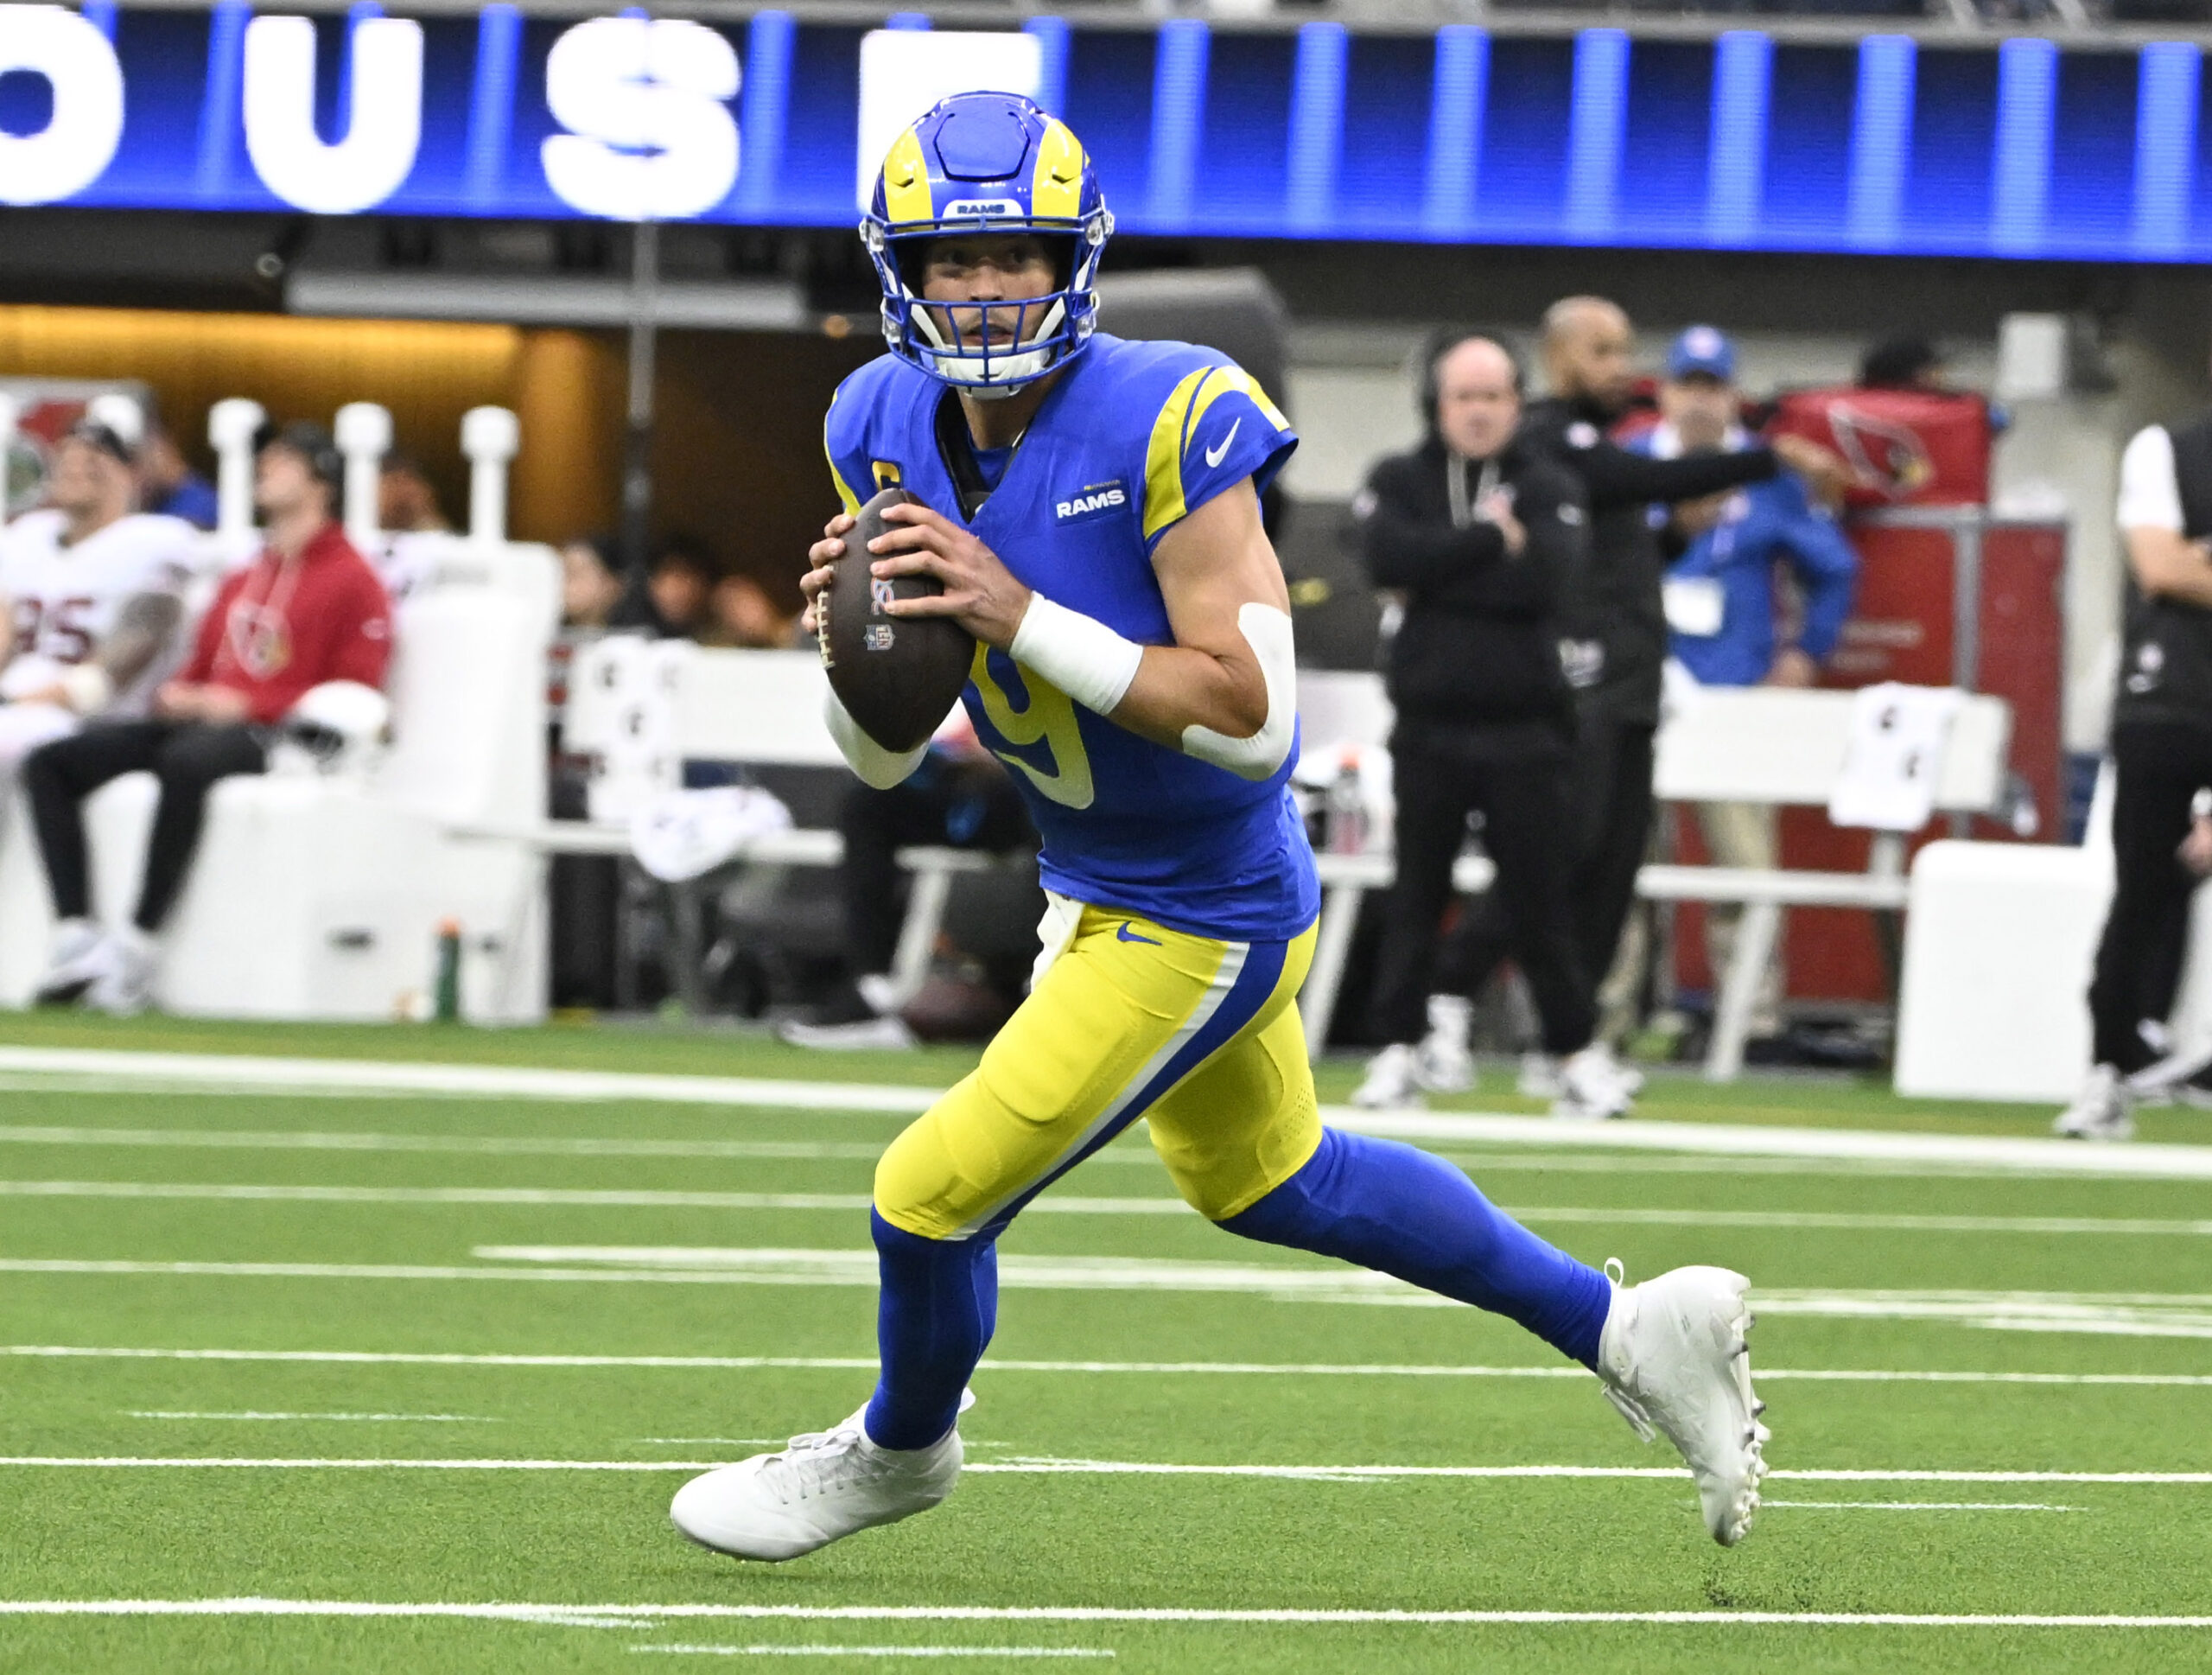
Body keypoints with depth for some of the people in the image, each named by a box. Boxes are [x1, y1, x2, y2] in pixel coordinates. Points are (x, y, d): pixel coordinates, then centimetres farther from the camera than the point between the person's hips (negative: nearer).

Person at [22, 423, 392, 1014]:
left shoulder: (351, 579, 2)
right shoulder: (243, 581, 28)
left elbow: (354, 693, -8)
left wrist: (248, 705, -16)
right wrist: (177, 693, 5)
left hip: (276, 737, -8)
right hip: (199, 719, 8)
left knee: (185, 762, -42)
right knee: (51, 763, -10)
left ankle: (136, 942, -39)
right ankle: (76, 935, -21)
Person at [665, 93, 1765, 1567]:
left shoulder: (1162, 426, -27)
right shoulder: (889, 431, -5)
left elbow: (1252, 719, -30)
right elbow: (884, 757, 1)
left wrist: (1018, 618, -34)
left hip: (1205, 919, -9)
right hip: (1108, 889, 9)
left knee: (934, 1197, -1)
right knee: (1268, 1184, 27)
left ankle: (900, 1449, 32)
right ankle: (1628, 1329, 41)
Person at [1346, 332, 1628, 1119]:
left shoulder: (1548, 487, 4)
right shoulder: (1398, 483, 7)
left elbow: (1547, 580, -14)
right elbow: (1390, 558, -15)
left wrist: (1442, 573, -12)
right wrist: (1492, 540, -14)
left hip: (1522, 728, -1)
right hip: (1429, 723, 1)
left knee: (1538, 893, 1)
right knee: (1417, 892, 5)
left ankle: (1578, 1053, 8)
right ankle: (1400, 1048, 11)